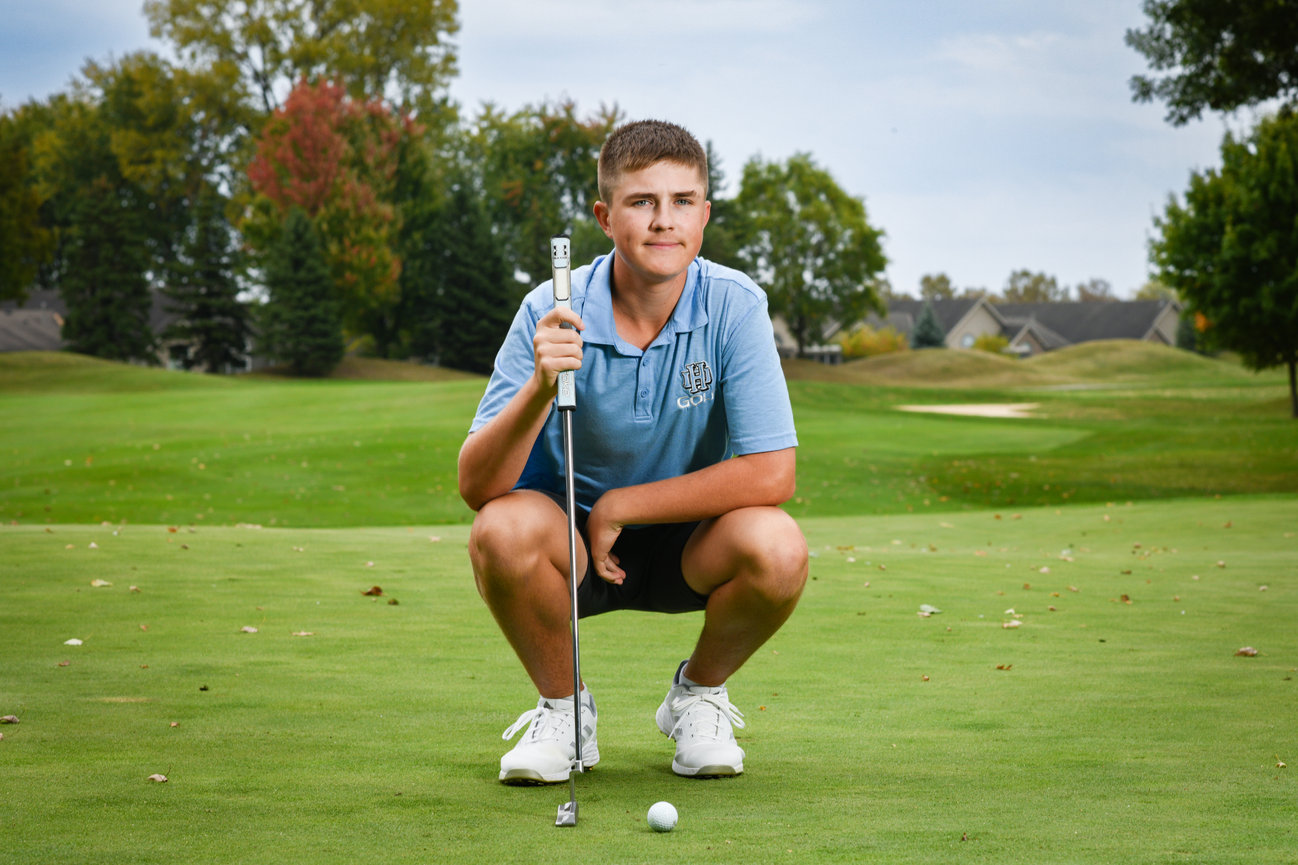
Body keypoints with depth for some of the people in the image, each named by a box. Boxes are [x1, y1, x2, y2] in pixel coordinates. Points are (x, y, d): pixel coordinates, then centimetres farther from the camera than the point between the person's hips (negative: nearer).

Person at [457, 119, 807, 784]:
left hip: (690, 542, 0)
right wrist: (540, 388, -40)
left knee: (777, 548, -31)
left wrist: (619, 507, -19)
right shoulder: (552, 314, -17)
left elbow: (770, 475, -21)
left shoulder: (735, 306, -16)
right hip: (570, 542, 0)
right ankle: (562, 705, -2)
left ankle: (699, 692, 3)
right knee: (502, 528, -33)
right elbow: (476, 486, -22)